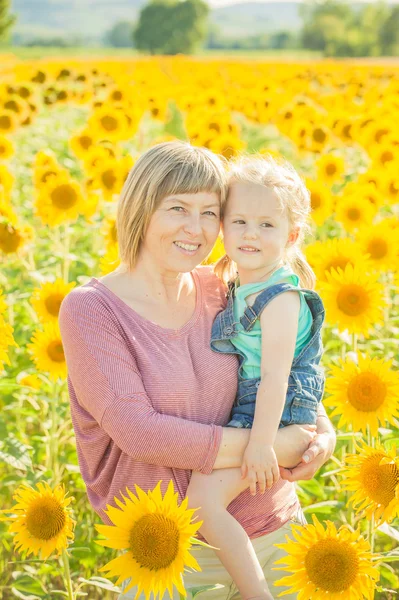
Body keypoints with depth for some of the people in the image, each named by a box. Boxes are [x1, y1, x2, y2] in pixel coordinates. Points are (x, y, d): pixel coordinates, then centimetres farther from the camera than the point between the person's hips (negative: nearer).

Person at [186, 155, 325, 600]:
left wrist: (261, 444, -25)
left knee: (202, 500, -21)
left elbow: (275, 376, -23)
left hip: (270, 418, -10)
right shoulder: (237, 288, 8)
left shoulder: (282, 298, -19)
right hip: (239, 411, 10)